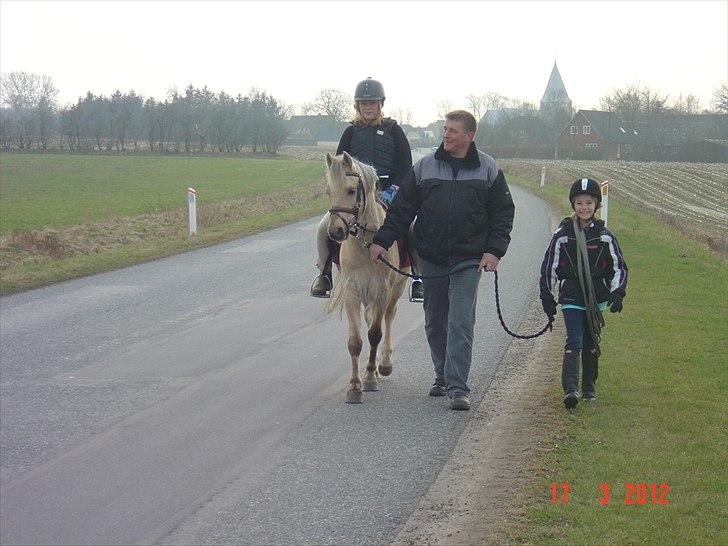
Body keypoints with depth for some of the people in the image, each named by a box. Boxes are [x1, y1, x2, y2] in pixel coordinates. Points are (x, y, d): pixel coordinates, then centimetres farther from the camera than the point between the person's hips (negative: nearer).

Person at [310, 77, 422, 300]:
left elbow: (405, 165, 3)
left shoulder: (393, 130, 8)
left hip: (388, 191, -2)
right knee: (324, 229, -17)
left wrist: (392, 190, -10)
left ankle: (419, 279, -15)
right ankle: (324, 274, 0)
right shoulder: (351, 132, 13)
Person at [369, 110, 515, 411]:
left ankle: (458, 387, -12)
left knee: (461, 323, -10)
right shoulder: (424, 168, 4)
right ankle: (443, 377, 27)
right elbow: (401, 209, 6)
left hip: (468, 261, -3)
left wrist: (494, 250, -8)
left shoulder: (488, 169, 1)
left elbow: (503, 213, 4)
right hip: (432, 259, 3)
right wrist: (382, 241, -2)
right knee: (435, 321, 11)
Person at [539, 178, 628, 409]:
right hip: (571, 298, -2)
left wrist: (617, 294, -4)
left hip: (597, 298, 2)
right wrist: (547, 298, 4)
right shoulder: (562, 235, -3)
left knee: (591, 343, 11)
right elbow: (548, 268, 4)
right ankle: (570, 388, -22)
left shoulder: (604, 236, 2)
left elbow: (619, 267, 8)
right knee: (574, 342, -14)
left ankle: (589, 386, 25)